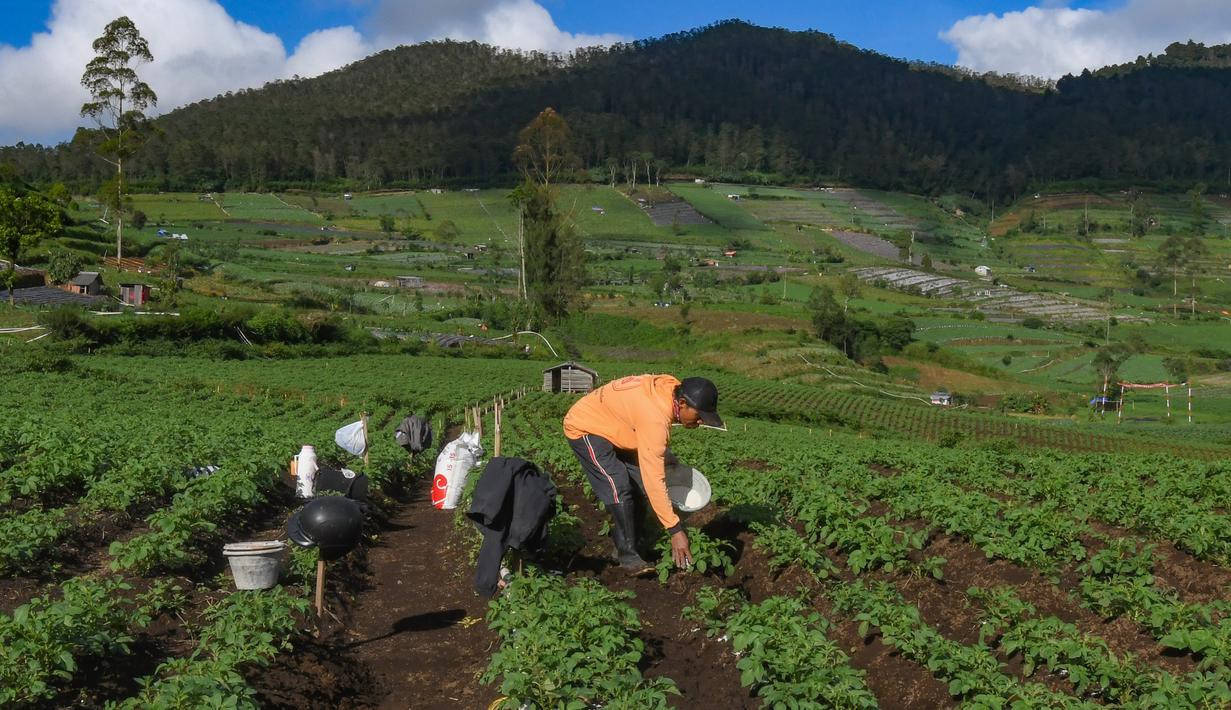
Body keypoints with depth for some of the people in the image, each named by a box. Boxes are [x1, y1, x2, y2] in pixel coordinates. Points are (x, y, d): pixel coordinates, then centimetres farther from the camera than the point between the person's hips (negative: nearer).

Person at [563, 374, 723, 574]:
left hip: (611, 428, 9)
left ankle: (624, 545, 11)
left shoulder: (670, 389, -10)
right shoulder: (655, 417, -37)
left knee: (639, 484, 2)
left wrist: (663, 454, 1)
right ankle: (627, 555, -11)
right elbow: (654, 479, -37)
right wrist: (675, 530, -36)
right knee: (618, 489, -20)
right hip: (584, 429, -9)